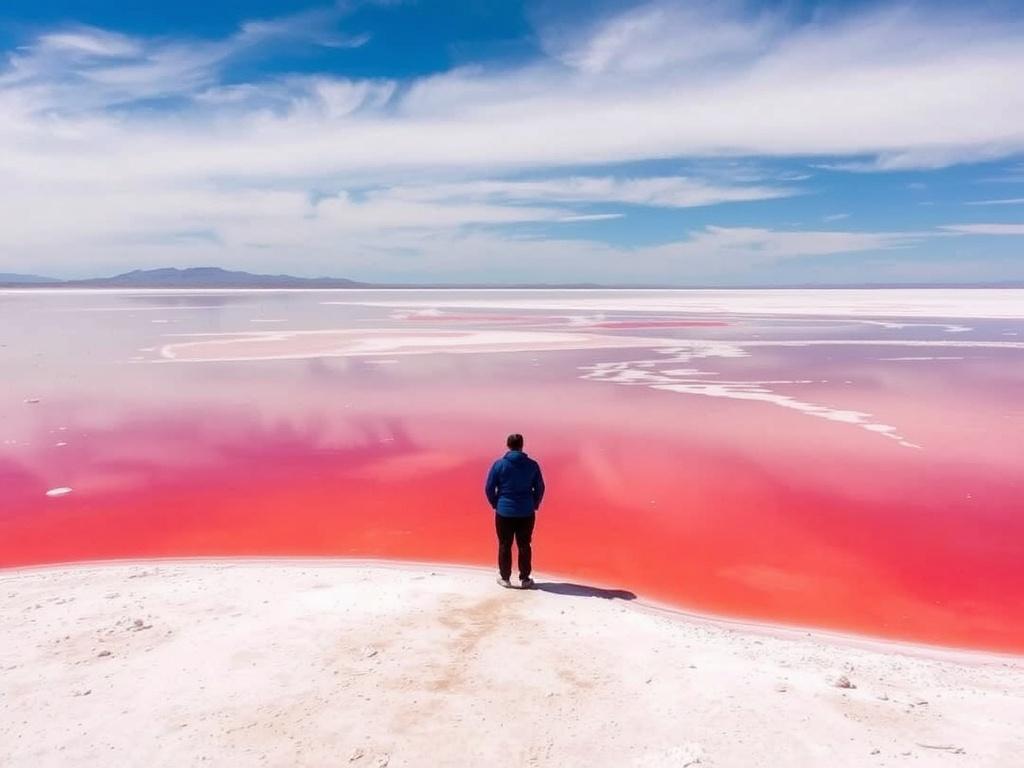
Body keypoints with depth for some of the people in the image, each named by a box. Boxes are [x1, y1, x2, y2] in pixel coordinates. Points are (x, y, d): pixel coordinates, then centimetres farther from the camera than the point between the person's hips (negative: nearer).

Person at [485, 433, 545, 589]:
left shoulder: (499, 464, -6)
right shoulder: (532, 465, -2)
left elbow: (489, 488, -3)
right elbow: (540, 488, 3)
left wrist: (495, 504, 11)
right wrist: (534, 505, 16)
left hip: (504, 512, -1)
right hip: (526, 513, 1)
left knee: (505, 546, 10)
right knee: (524, 546, 10)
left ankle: (505, 578, 18)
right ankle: (525, 579, 16)